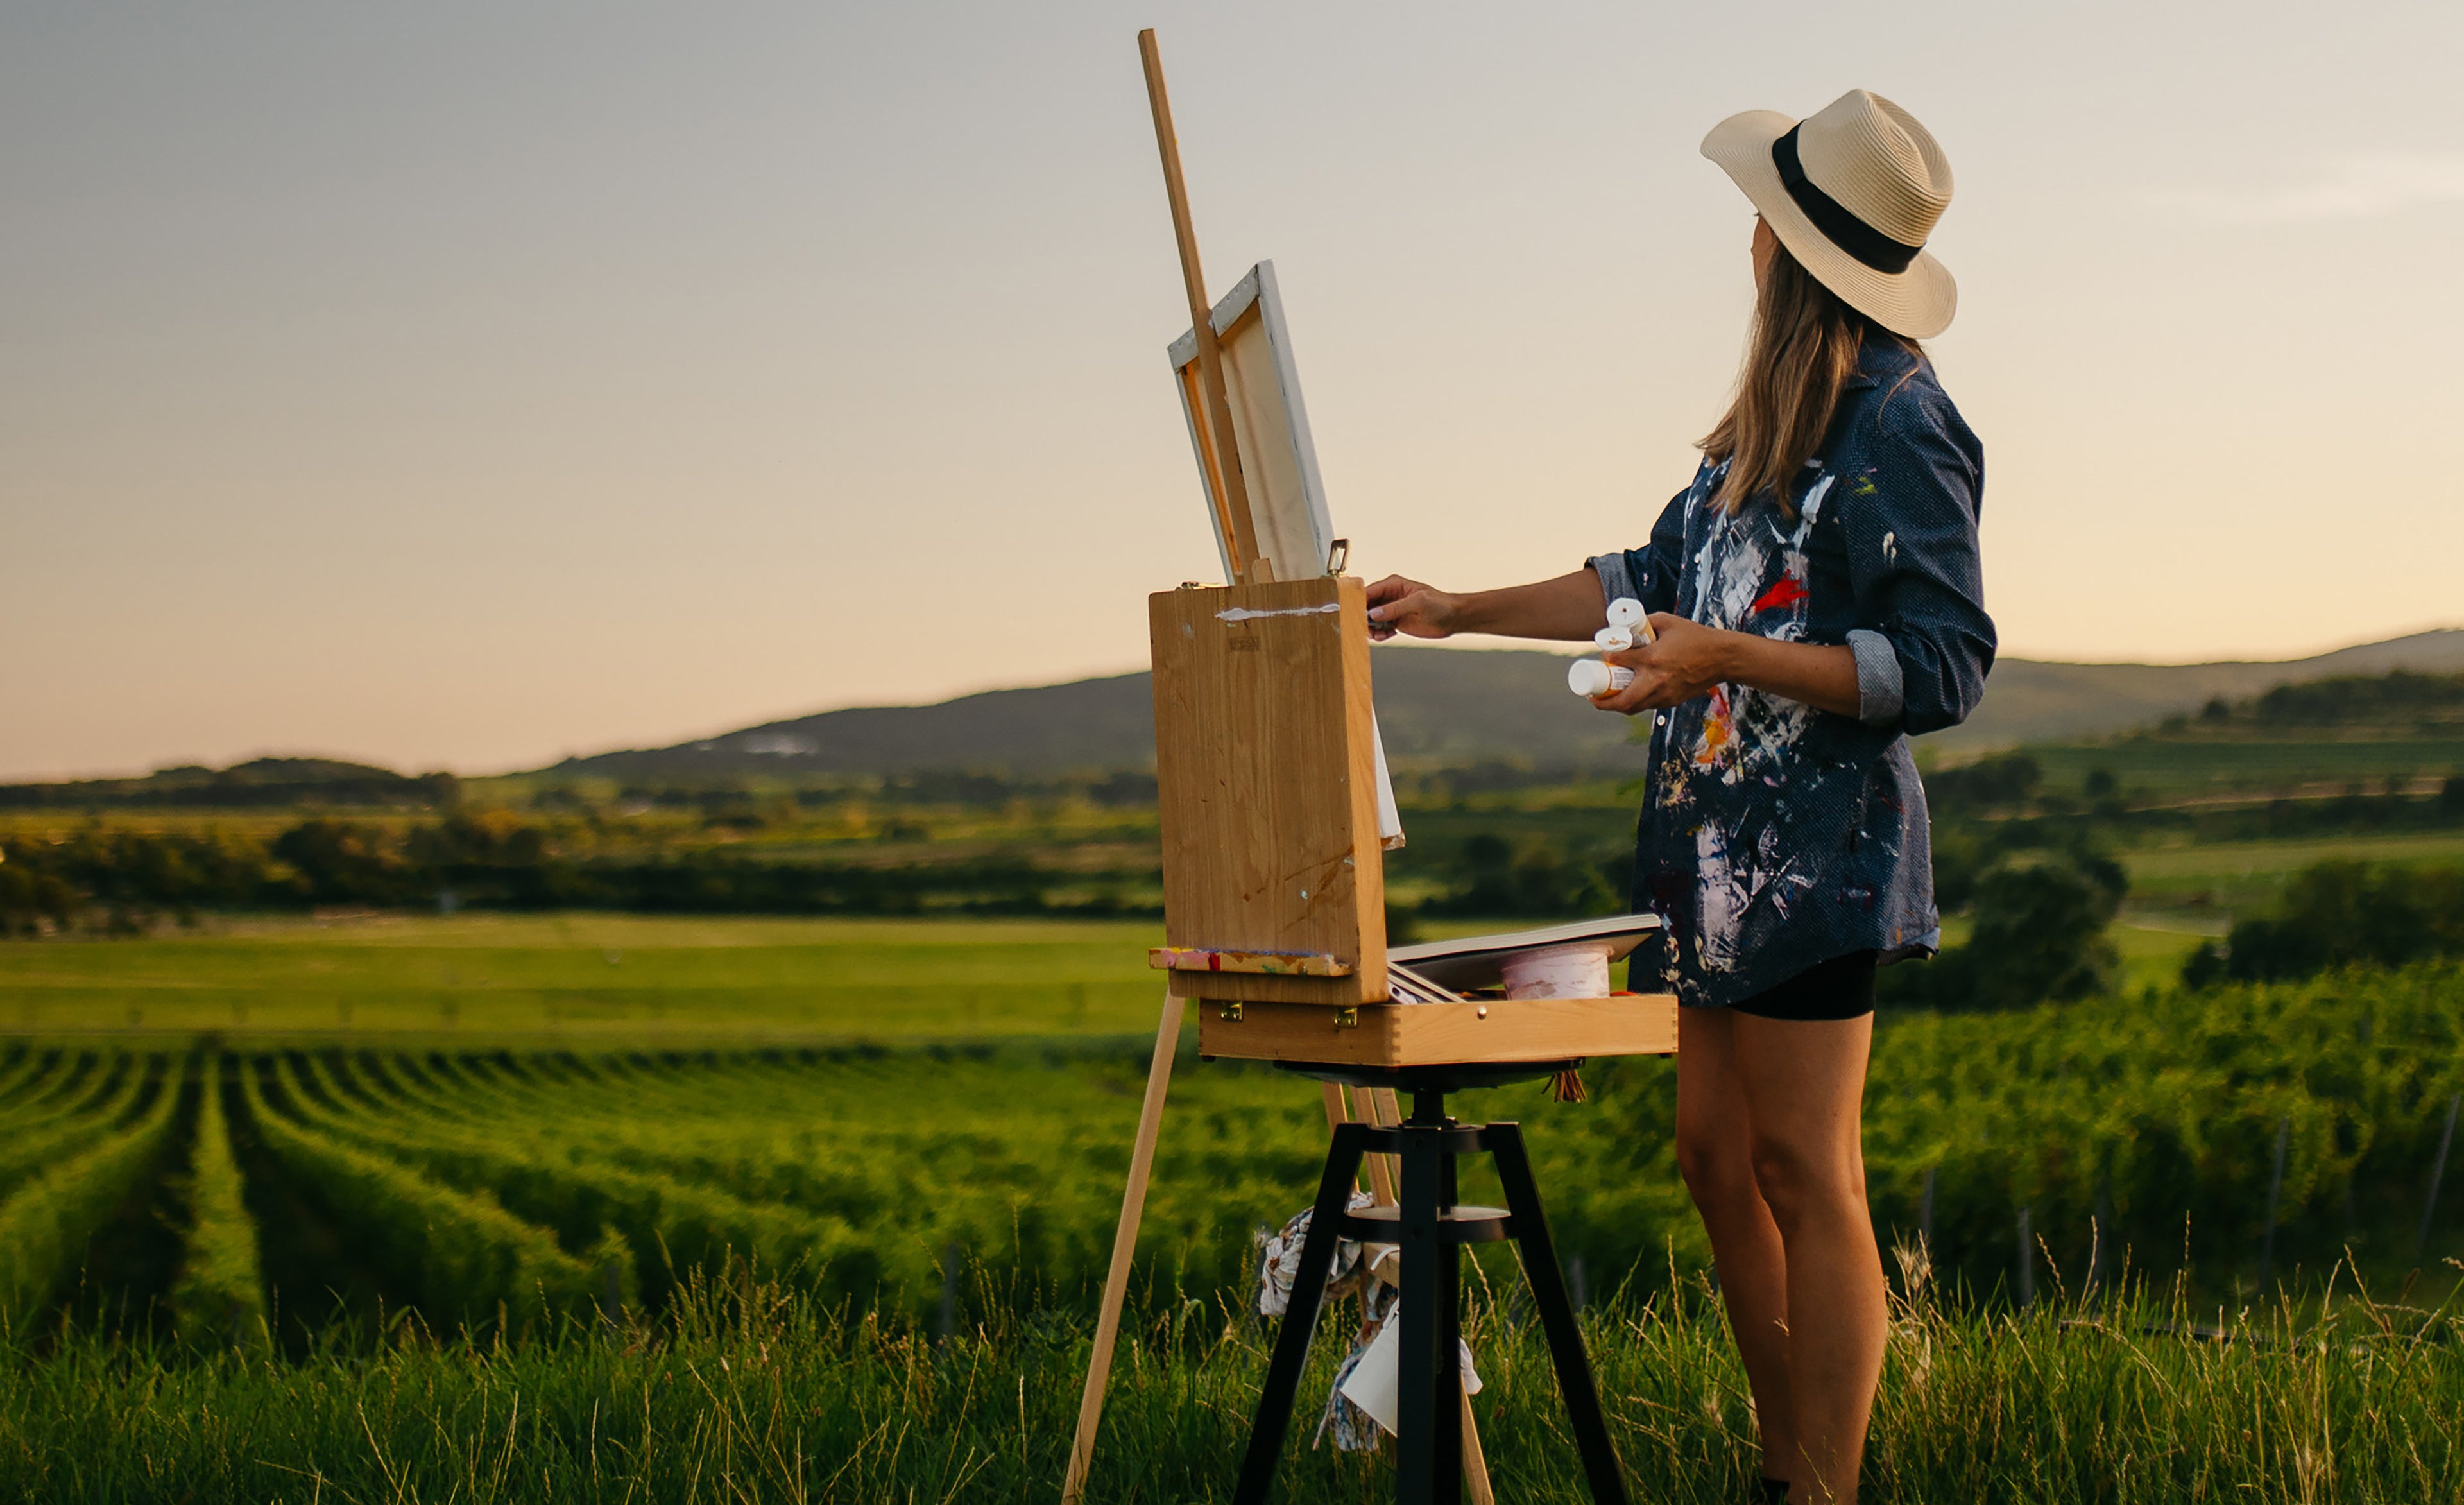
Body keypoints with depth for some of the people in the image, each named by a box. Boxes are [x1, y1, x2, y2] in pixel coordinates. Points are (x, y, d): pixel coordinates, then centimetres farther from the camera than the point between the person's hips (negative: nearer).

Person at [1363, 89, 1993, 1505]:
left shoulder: (1901, 425, -12)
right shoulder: (1780, 414, 16)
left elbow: (1944, 666, -16)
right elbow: (1653, 580, 24)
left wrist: (1733, 658, -24)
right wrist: (1458, 611, 23)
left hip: (1822, 852, -9)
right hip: (1726, 846, 9)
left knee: (1806, 1175, -6)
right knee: (1719, 1154, 12)